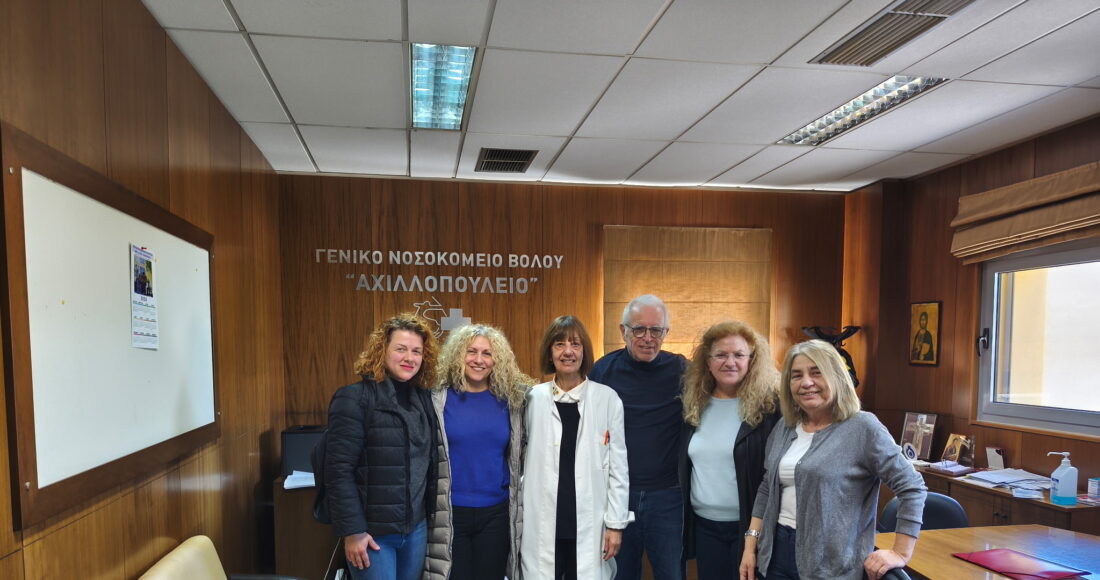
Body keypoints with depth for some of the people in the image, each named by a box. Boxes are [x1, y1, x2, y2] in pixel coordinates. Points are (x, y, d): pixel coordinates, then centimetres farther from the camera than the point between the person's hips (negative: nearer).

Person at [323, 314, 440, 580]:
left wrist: (430, 514, 9)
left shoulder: (424, 398, 6)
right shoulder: (354, 398, -12)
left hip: (416, 528, 6)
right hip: (373, 531, -5)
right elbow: (339, 470, -15)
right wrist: (352, 530, -16)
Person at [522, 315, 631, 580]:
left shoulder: (607, 398, -3)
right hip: (542, 523, 1)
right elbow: (521, 458, 5)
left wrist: (616, 522, -2)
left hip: (590, 523, -1)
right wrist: (518, 518, 5)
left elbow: (618, 466, 0)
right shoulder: (534, 398, 1)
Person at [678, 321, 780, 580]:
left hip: (750, 525, -4)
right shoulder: (695, 405, 5)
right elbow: (684, 465, 13)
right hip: (703, 524, 5)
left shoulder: (770, 405, -11)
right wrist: (684, 518, 11)